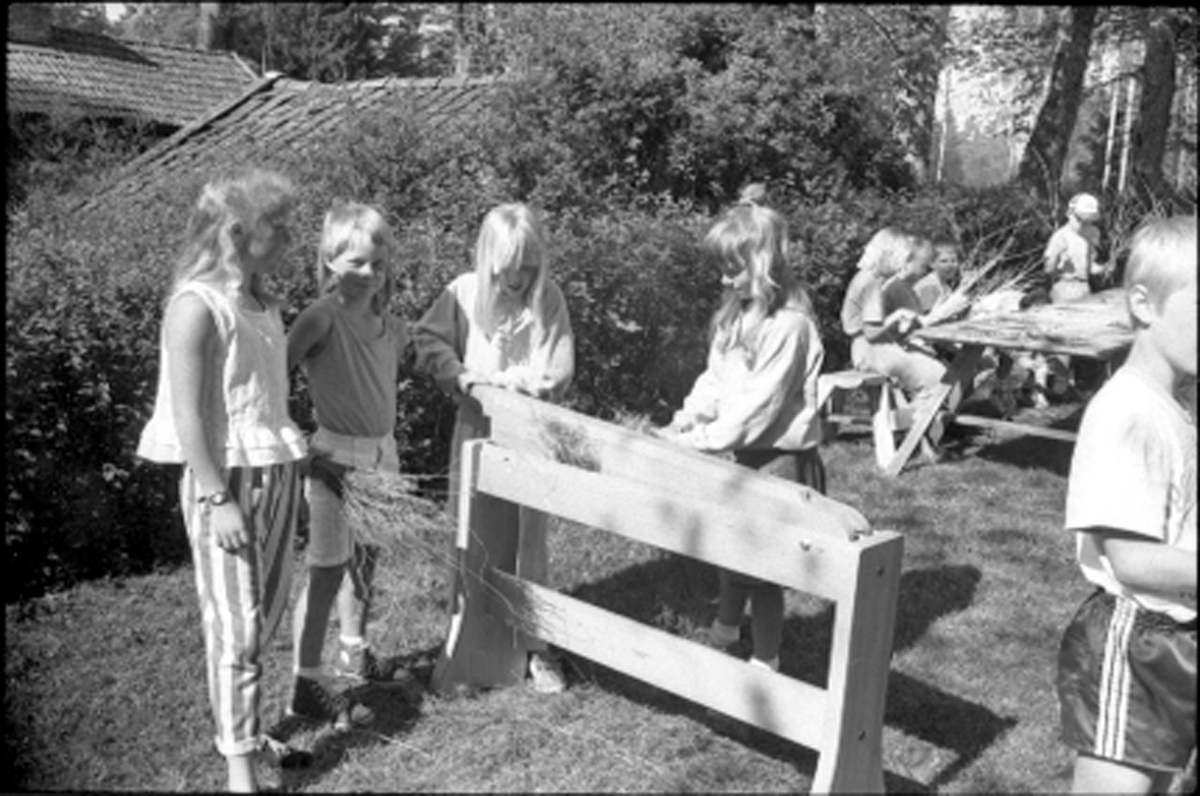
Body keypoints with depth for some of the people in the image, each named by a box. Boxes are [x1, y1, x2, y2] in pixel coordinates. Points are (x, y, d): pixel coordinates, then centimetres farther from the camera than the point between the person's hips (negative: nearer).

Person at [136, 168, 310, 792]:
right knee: (236, 624, 0)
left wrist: (290, 465, 14)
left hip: (276, 471, 8)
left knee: (266, 615, 15)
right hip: (225, 478, -7)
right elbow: (187, 415, -16)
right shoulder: (196, 306, -14)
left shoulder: (262, 301, 9)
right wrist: (218, 499, -18)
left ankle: (245, 732, 32)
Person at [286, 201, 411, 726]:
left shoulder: (391, 327, 5)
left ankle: (354, 653, 38)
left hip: (382, 454, 7)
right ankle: (307, 683, 7)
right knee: (328, 568, -3)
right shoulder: (323, 317, -16)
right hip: (335, 456, -7)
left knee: (364, 560, 19)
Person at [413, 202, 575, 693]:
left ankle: (534, 647, 17)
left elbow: (556, 373, -10)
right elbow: (427, 341, -2)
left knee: (529, 545, 4)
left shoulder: (548, 299, -6)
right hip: (477, 429, 1)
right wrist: (462, 376, -16)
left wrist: (502, 377, -16)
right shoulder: (463, 293, -4)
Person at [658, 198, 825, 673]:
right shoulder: (739, 312, 6)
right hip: (741, 450, 8)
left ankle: (765, 663, 21)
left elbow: (757, 404, -24)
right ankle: (723, 633, 45)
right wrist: (687, 419, -6)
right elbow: (716, 377, 9)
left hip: (778, 457, -8)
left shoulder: (788, 325, -21)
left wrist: (700, 441, -22)